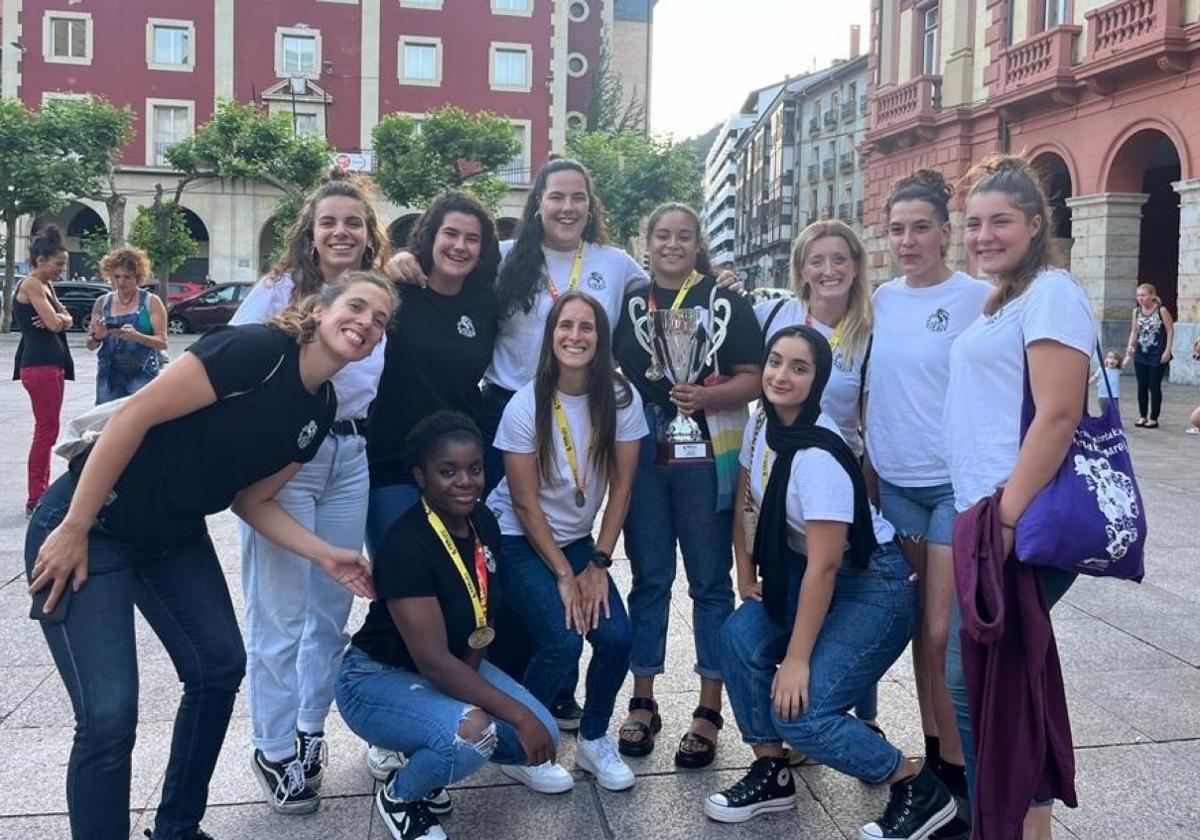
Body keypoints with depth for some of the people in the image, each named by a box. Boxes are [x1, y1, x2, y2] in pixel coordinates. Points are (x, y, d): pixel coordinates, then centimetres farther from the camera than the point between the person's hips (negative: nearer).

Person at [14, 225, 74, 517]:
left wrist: (59, 318, -11)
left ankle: (42, 493, 19)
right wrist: (58, 318, 3)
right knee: (46, 430, -9)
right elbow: (54, 323, -19)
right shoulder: (31, 285, -11)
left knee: (46, 430, 13)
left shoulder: (46, 286, 18)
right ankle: (34, 500, -5)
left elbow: (66, 320, 11)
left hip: (53, 364, 10)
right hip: (39, 364, -10)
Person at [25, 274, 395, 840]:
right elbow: (134, 415, -24)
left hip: (174, 539, 9)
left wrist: (325, 556, -5)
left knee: (220, 669, 11)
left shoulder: (321, 410, 2)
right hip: (88, 526, -8)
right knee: (109, 715, -11)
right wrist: (73, 530, -21)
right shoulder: (257, 348, -23)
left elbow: (251, 499, 7)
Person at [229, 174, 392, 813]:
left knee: (332, 607, 13)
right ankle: (274, 749, 16)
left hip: (351, 458, 5)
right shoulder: (278, 290, -4)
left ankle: (310, 729, 31)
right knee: (280, 612, 0)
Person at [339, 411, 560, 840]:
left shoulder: (484, 522, -6)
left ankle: (428, 753, 15)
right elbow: (433, 660, -31)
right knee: (472, 732, -33)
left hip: (455, 666, 8)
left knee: (542, 735, -8)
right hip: (378, 678, -7)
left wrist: (470, 673, -11)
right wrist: (518, 715, -29)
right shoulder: (407, 544, -29)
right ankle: (400, 797, -1)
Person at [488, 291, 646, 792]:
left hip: (577, 538, 3)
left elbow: (621, 487, -6)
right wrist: (563, 575, -15)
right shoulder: (526, 405, -18)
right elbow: (525, 502, -14)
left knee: (616, 636, -15)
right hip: (519, 539, -3)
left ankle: (593, 741, 11)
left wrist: (598, 565, -9)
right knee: (563, 641, -21)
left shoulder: (621, 399, -11)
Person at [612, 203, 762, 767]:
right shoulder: (629, 304, 13)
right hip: (641, 452, 3)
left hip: (705, 453, -3)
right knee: (648, 577, 9)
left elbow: (752, 379, -3)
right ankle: (642, 704, 19)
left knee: (710, 579, 4)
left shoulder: (726, 304, 4)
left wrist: (706, 396, -20)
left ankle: (709, 711, 13)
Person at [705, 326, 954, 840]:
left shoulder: (818, 454, -28)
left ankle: (920, 788, 5)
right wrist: (746, 576, 6)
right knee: (738, 638, -14)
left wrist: (797, 660, -23)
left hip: (873, 585, -8)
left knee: (798, 711, -17)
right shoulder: (761, 423, -3)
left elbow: (825, 564, -27)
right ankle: (772, 776, 6)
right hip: (803, 571, 8)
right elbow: (745, 501, 12)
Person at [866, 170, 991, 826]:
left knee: (944, 632, -4)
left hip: (957, 483, -5)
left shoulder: (979, 298, -7)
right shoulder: (880, 299, 7)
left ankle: (959, 773, 11)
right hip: (893, 483, 5)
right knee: (919, 624, 13)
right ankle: (933, 751, 27)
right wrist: (867, 474, 11)